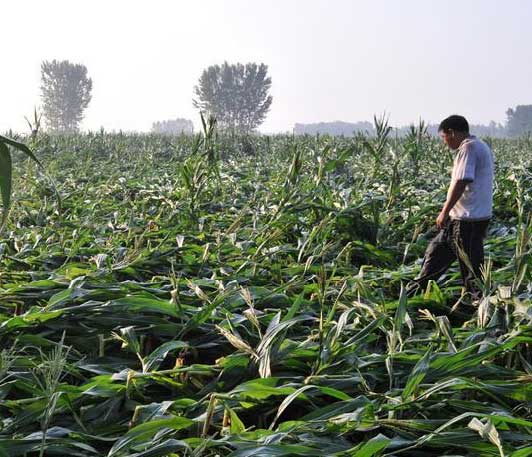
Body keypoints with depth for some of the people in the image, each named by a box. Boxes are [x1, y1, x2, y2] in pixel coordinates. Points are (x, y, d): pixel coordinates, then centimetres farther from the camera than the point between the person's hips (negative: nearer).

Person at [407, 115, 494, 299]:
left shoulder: (469, 148, -17)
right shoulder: (481, 146, 15)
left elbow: (460, 183, -23)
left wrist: (445, 212, -18)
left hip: (468, 219, -11)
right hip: (462, 216, 11)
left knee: (471, 263, -1)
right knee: (437, 249, 17)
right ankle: (415, 291, 27)